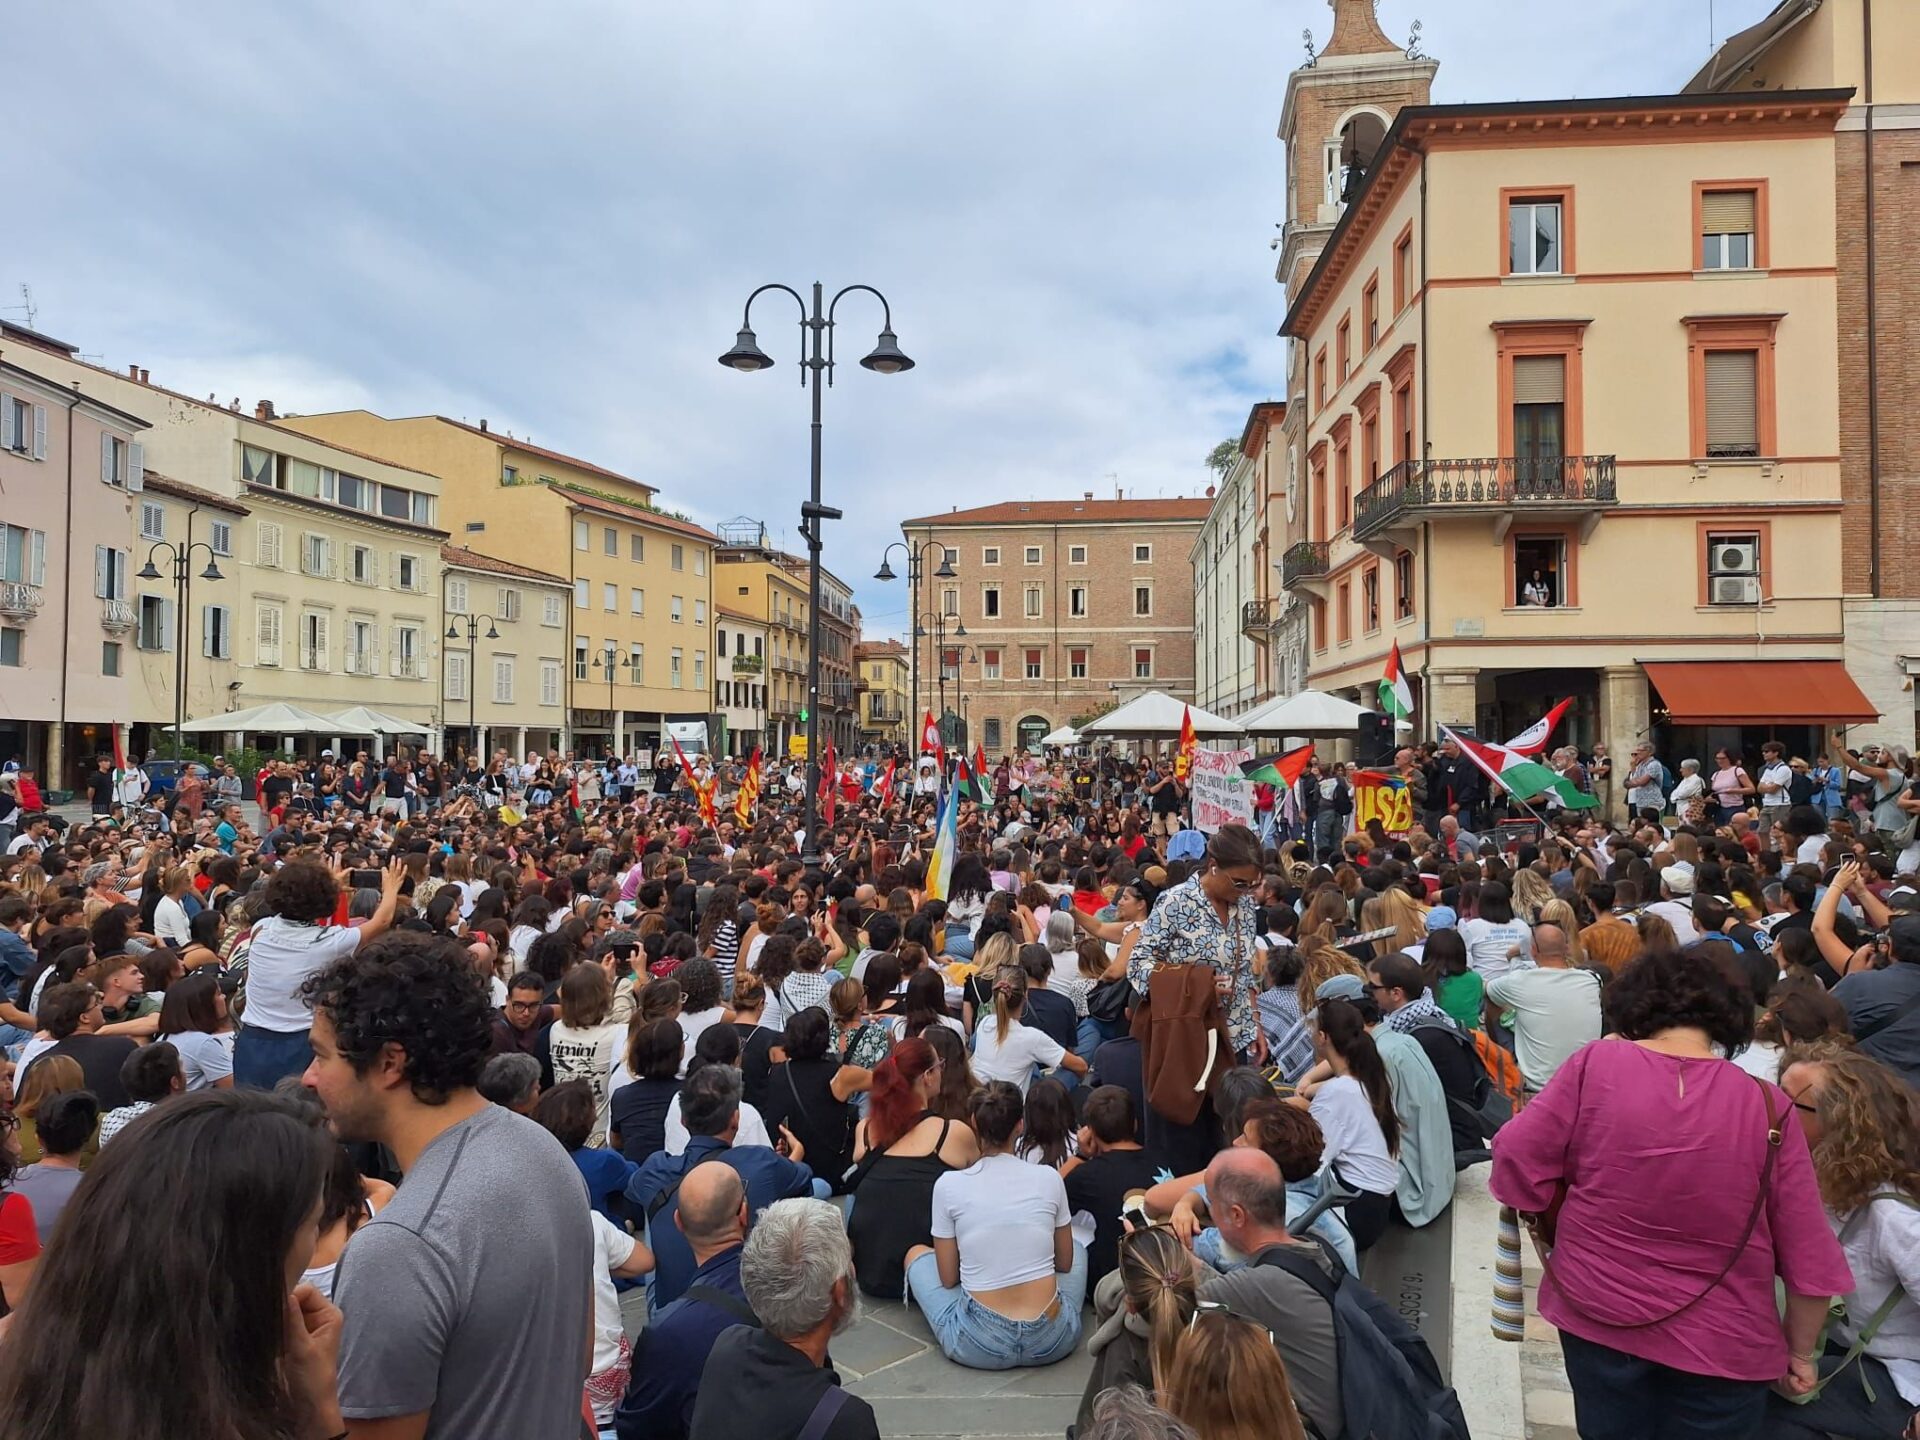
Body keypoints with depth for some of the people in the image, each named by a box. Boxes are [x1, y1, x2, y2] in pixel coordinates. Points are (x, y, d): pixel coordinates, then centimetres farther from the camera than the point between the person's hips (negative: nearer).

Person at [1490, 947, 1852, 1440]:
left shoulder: (1595, 1064, -14)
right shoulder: (1766, 1106, -11)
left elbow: (1516, 1159, -11)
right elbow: (1810, 1261, -5)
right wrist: (1799, 1352, 10)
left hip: (1597, 1316, 0)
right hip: (1721, 1342, 0)